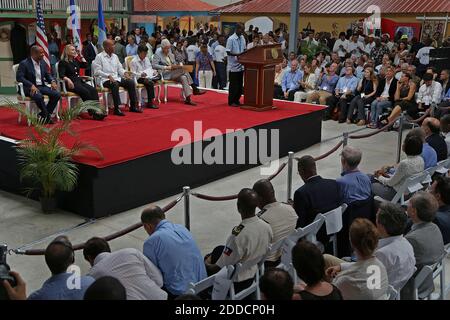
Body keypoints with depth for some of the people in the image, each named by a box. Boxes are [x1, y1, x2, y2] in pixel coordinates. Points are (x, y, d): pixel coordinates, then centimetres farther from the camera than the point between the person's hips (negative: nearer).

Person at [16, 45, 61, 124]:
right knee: (39, 96, -37)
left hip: (41, 86, 6)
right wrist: (31, 85, -29)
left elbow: (47, 75, 18)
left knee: (57, 94, -17)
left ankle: (43, 115, -8)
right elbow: (19, 77, -15)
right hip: (30, 88, -6)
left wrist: (53, 81, -6)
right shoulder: (24, 64, -8)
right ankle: (47, 116, -14)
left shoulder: (42, 62, 11)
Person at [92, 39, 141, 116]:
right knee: (115, 84, -37)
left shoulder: (115, 56, 18)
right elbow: (97, 71, -9)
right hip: (105, 79, -7)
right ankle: (116, 109, -35)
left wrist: (124, 73, -4)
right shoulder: (99, 57, -1)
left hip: (117, 78, 7)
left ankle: (133, 106, -7)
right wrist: (108, 76, -21)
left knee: (131, 82, -12)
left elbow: (119, 68, 19)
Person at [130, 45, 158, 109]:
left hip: (147, 76, 7)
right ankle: (150, 102, -26)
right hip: (139, 78, -7)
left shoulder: (146, 59, 18)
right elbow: (133, 73, -8)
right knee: (150, 83, -34)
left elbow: (150, 68, 23)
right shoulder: (134, 61, -4)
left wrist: (153, 72, 0)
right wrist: (140, 75, -25)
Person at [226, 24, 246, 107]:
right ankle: (231, 101, 10)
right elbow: (228, 52, -14)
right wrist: (236, 54, -28)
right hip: (233, 66, -7)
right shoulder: (231, 39, -12)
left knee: (240, 84, 12)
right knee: (233, 84, 0)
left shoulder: (242, 38, 7)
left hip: (241, 65, 7)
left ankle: (236, 100, 23)